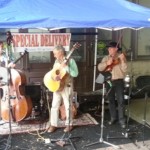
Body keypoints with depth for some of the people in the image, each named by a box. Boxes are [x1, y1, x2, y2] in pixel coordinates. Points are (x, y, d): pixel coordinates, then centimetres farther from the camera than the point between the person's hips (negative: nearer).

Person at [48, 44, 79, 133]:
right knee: (54, 106, 6)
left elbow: (75, 74, -17)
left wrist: (66, 67, -25)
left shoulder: (70, 61, -10)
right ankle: (53, 124, 16)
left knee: (67, 106, 5)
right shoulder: (57, 61, 10)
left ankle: (69, 124, 20)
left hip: (66, 86, -6)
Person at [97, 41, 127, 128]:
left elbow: (125, 69, -12)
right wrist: (107, 63, -18)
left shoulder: (121, 57, -1)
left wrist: (122, 60, -26)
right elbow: (99, 68, -3)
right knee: (111, 100, 11)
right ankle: (113, 118, 24)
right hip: (109, 81, 4)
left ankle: (122, 119, 4)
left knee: (121, 100, -5)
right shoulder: (106, 58, 9)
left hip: (119, 81, -4)